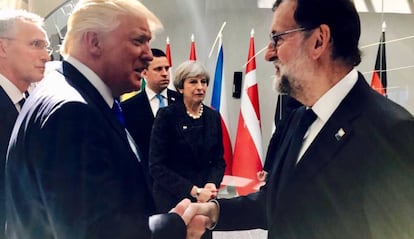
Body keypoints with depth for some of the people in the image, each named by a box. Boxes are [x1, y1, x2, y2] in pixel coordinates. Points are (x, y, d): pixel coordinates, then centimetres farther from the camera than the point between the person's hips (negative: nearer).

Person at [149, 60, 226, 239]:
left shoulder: (213, 116, 4)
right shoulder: (166, 116, -10)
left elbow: (218, 159, 8)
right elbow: (157, 166, -13)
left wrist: (212, 184, -12)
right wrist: (193, 191, -19)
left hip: (204, 199, 4)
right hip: (172, 200, -4)